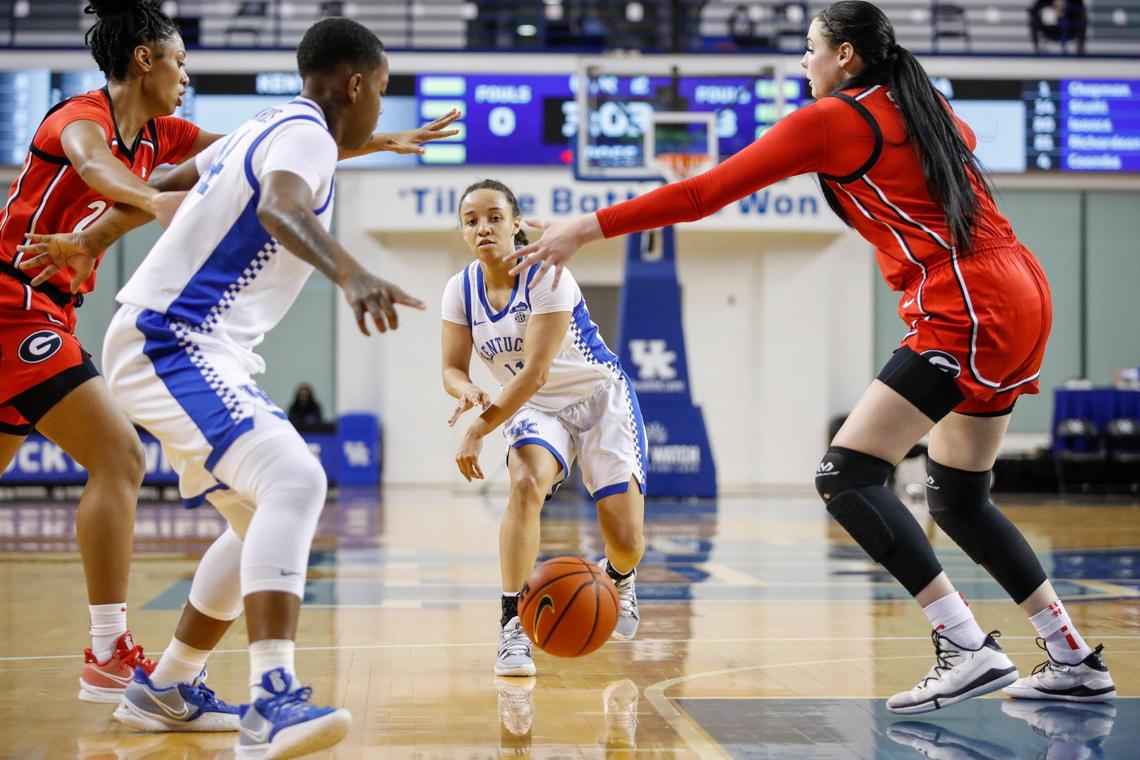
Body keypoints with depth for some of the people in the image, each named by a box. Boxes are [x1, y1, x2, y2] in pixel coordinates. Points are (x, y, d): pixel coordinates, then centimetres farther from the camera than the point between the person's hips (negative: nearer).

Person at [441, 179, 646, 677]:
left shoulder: (546, 277, -24)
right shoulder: (461, 290, -7)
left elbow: (535, 373, -28)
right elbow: (453, 369, -3)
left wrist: (479, 430, -29)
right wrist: (468, 392, -28)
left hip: (600, 398, -3)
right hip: (534, 409, 3)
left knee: (626, 541, -9)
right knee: (526, 485, -31)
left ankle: (619, 577, 31)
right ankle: (513, 624, -25)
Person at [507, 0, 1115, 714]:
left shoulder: (830, 120, -3)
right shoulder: (926, 104, 19)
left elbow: (707, 191, -6)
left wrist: (588, 228, -3)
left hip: (968, 310, -9)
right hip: (1021, 295, 9)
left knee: (846, 475, -10)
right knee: (959, 497, 17)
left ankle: (969, 649, -14)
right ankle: (1076, 660, 19)